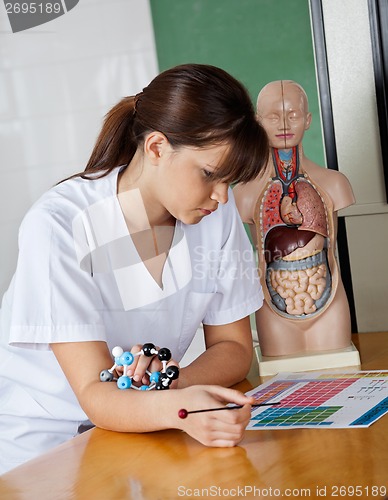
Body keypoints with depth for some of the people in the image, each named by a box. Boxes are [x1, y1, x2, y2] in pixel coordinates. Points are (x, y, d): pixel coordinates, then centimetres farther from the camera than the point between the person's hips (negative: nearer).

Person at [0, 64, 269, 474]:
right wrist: (177, 407, -43)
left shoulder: (217, 213, -4)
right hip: (41, 437, -4)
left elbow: (233, 346, 2)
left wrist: (175, 382, -20)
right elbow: (94, 394, -22)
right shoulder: (58, 226, -19)